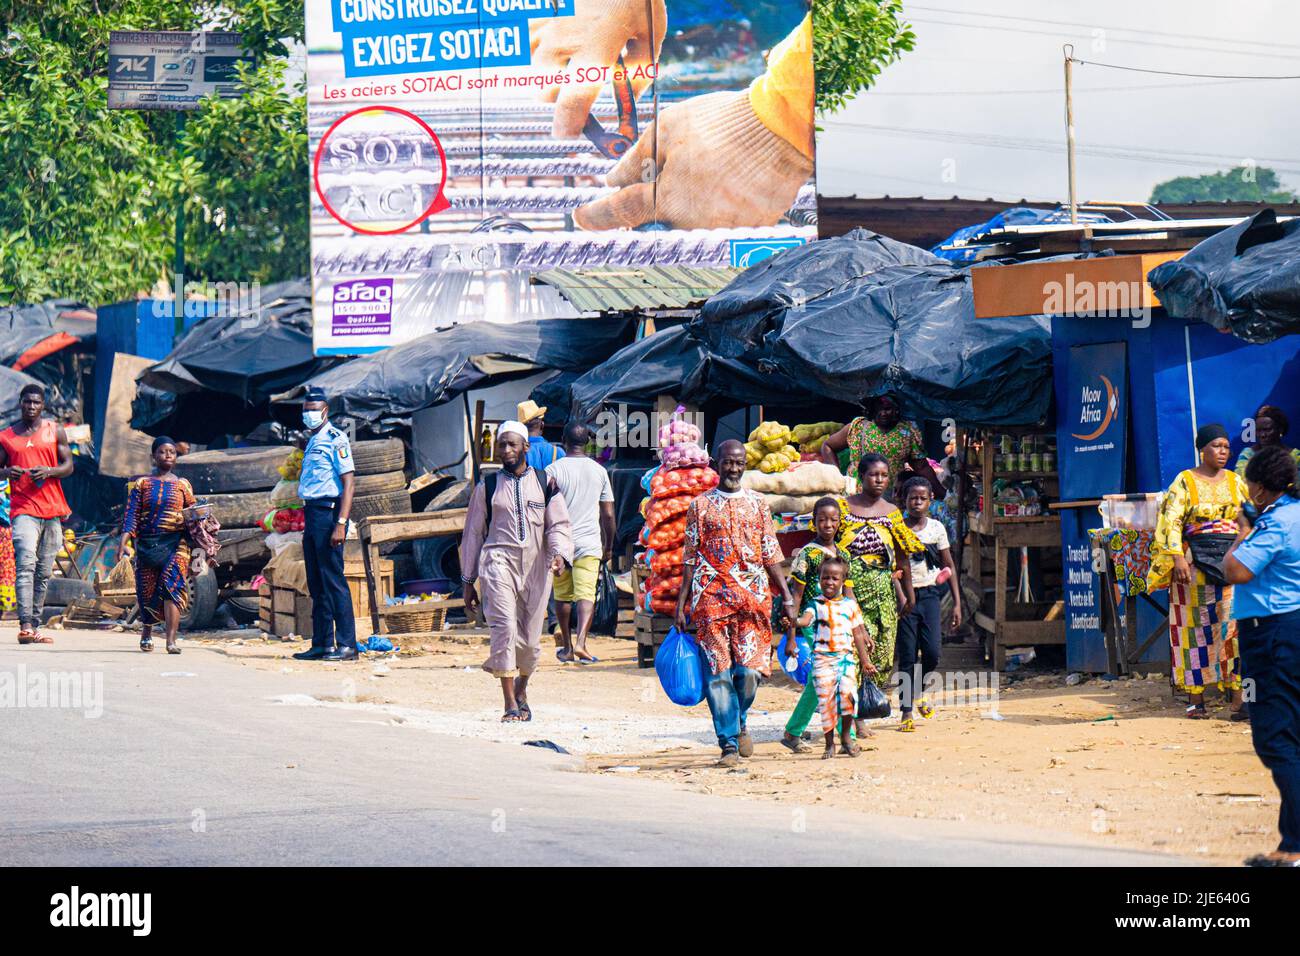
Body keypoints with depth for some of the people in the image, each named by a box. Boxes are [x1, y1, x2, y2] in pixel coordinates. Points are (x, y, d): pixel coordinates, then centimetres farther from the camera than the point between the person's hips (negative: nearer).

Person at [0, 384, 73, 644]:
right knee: (26, 565, -19)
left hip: (52, 509, 3)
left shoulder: (55, 431, 11)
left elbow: (68, 465, 8)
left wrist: (48, 471, -13)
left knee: (44, 572, 5)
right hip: (23, 508, -3)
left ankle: (35, 626, 12)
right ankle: (25, 626, -29)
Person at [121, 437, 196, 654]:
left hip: (175, 542, -1)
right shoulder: (142, 484, 8)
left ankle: (171, 640, -26)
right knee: (147, 590, 4)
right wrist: (124, 542, -11)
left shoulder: (182, 485, 11)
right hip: (147, 544, 1)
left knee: (172, 584, -20)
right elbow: (131, 515, 2)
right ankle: (147, 631, 34)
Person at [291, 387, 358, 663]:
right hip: (311, 513, 9)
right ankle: (322, 644, 14)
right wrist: (307, 522, 17)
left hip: (328, 513, -9)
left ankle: (347, 645, -10)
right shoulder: (312, 442, 19)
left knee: (333, 581, -10)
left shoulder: (335, 440, -8)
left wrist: (340, 524, -22)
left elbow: (348, 483, -15)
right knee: (316, 585, 10)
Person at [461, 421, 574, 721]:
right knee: (504, 628, -19)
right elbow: (473, 533, 15)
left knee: (530, 638, 5)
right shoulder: (486, 487, 11)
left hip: (536, 565, 1)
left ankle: (521, 691, 34)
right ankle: (510, 704, -20)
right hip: (499, 560, -1)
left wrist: (560, 554, -15)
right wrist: (468, 581, 14)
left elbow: (559, 525, 7)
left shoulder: (545, 483, 11)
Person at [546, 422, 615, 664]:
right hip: (590, 543, 1)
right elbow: (608, 514, 9)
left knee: (562, 596, 12)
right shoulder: (599, 471, 6)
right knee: (586, 595, -7)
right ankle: (581, 642, -26)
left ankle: (567, 648, 20)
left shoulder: (554, 470, -2)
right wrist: (609, 547, 19)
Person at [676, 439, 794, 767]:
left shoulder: (757, 504, 12)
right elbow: (690, 559, 7)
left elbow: (771, 555, 13)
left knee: (749, 670, -6)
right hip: (711, 596, -1)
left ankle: (740, 722, 22)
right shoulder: (700, 506, 8)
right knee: (718, 672, -6)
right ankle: (729, 743, -1)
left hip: (752, 594, 1)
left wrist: (786, 596, 5)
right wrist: (681, 605, 2)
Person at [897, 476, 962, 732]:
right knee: (907, 656, -2)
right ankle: (906, 712, 4)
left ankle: (919, 691, 22)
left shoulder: (937, 528, 7)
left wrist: (957, 603, 8)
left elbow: (949, 566, 12)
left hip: (929, 594, 2)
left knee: (932, 651, -8)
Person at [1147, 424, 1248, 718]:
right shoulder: (1184, 482, 2)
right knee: (1196, 625, 0)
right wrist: (1177, 558, -18)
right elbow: (1172, 521, -6)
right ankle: (1195, 697, 3)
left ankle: (1238, 694, -12)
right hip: (1196, 560, -2)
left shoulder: (1235, 481, 13)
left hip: (1233, 559, 2)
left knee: (1235, 621, -9)